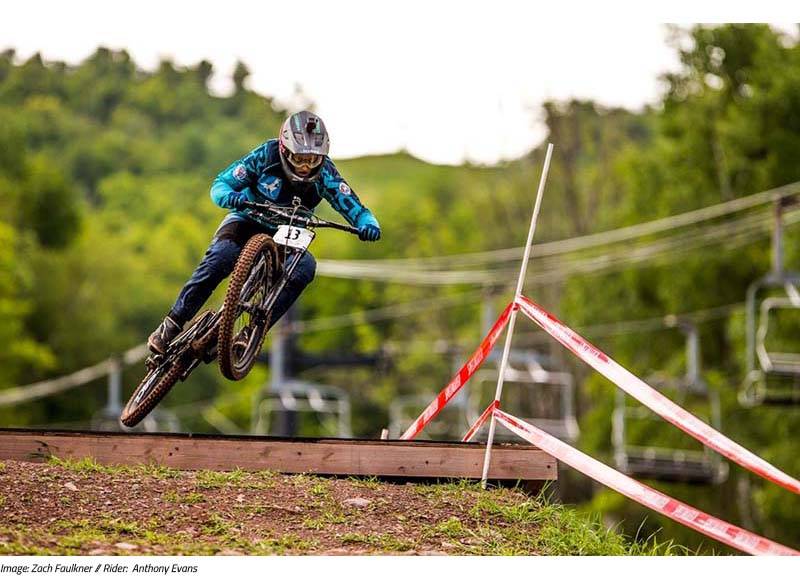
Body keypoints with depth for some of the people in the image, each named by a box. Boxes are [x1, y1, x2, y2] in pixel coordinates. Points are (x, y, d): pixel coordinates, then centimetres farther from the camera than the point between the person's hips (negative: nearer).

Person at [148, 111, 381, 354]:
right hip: (247, 221, -2)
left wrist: (368, 224, -42)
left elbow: (353, 207, -19)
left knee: (305, 266, -29)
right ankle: (172, 324, -25)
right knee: (220, 257, -32)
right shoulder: (266, 156, -21)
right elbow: (220, 183, -21)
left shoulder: (325, 173, -16)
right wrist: (229, 196, -45)